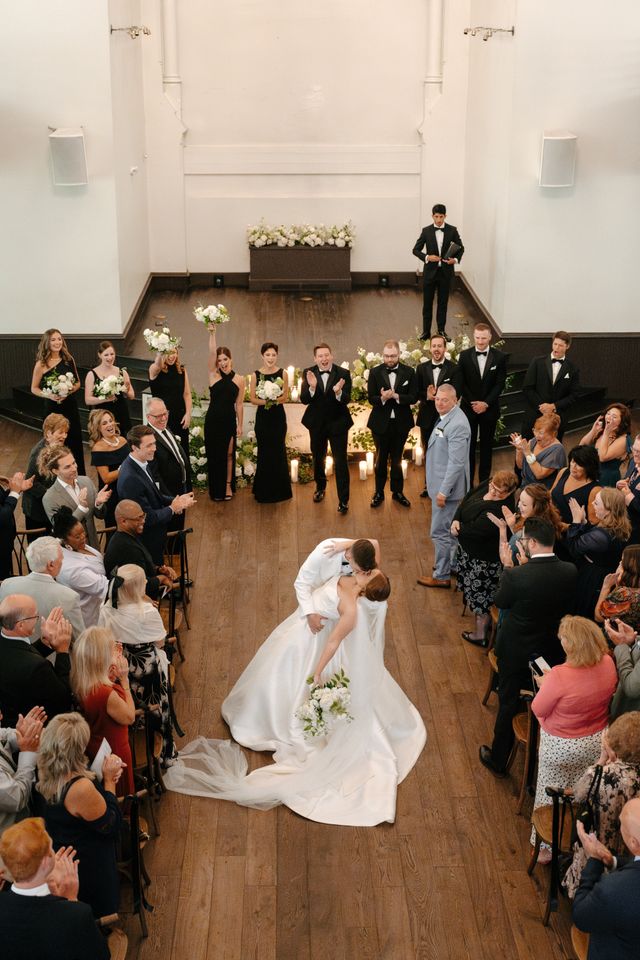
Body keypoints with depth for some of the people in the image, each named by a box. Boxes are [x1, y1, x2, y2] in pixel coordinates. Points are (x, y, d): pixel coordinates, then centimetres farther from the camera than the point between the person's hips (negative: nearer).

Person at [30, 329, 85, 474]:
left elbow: (77, 383, 11)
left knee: (75, 441, 5)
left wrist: (71, 390, -10)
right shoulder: (41, 364, -8)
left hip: (70, 406, 3)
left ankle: (80, 477, 17)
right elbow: (34, 388, -2)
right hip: (52, 408, -3)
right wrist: (48, 395, -19)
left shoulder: (69, 360, 2)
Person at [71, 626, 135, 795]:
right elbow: (129, 717, -20)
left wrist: (116, 676, -9)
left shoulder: (82, 684, -13)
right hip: (114, 755, -8)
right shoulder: (106, 693, -37)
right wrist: (124, 680, -20)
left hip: (94, 749, 8)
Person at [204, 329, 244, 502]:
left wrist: (240, 425, 1)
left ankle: (228, 486, 19)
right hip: (213, 419, 0)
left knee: (228, 454, 7)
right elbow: (212, 353, -15)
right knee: (214, 454, 6)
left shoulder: (239, 380, 0)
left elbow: (239, 404, 2)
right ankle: (216, 489, 17)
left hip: (229, 421, 0)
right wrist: (212, 333, -25)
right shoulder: (214, 375, -2)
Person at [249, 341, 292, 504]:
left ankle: (279, 490, 15)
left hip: (278, 416, 0)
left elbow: (286, 397, -1)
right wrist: (265, 401, -19)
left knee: (278, 451, 3)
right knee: (264, 451, 6)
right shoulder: (256, 375, 0)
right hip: (262, 416, 0)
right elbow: (253, 398, 0)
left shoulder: (282, 373, -1)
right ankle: (264, 491, 16)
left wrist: (274, 400, -20)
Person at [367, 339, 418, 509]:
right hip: (381, 423, 0)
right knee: (380, 459, 12)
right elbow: (371, 398, -8)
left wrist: (396, 396, -25)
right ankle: (379, 492, 24)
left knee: (397, 458, 14)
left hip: (401, 423, 1)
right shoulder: (375, 372, -6)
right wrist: (382, 398, -29)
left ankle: (397, 492, 28)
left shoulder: (409, 372, -5)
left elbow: (413, 397, -9)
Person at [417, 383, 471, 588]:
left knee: (440, 531, -2)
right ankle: (452, 563, 36)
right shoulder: (446, 417, 7)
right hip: (441, 483, 10)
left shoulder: (457, 425, -24)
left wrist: (443, 491, -24)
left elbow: (456, 462, -26)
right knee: (449, 529, 22)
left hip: (447, 485, -10)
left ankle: (442, 576, 8)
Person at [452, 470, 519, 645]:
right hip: (468, 549, 8)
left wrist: (457, 530, -14)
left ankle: (480, 635, 26)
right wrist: (456, 520, -16)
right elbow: (466, 500, 0)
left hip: (483, 559, -8)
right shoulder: (487, 485, -10)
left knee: (481, 597, 10)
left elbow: (475, 530, -33)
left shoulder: (501, 510, -35)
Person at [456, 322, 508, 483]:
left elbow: (500, 384, -6)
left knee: (486, 446, 9)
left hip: (489, 408, 0)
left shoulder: (500, 357, -5)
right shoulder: (464, 355, -4)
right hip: (469, 408, 0)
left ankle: (484, 481, 19)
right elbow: (461, 383, -3)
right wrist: (472, 403, -11)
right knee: (468, 446, 5)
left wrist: (486, 403, -13)